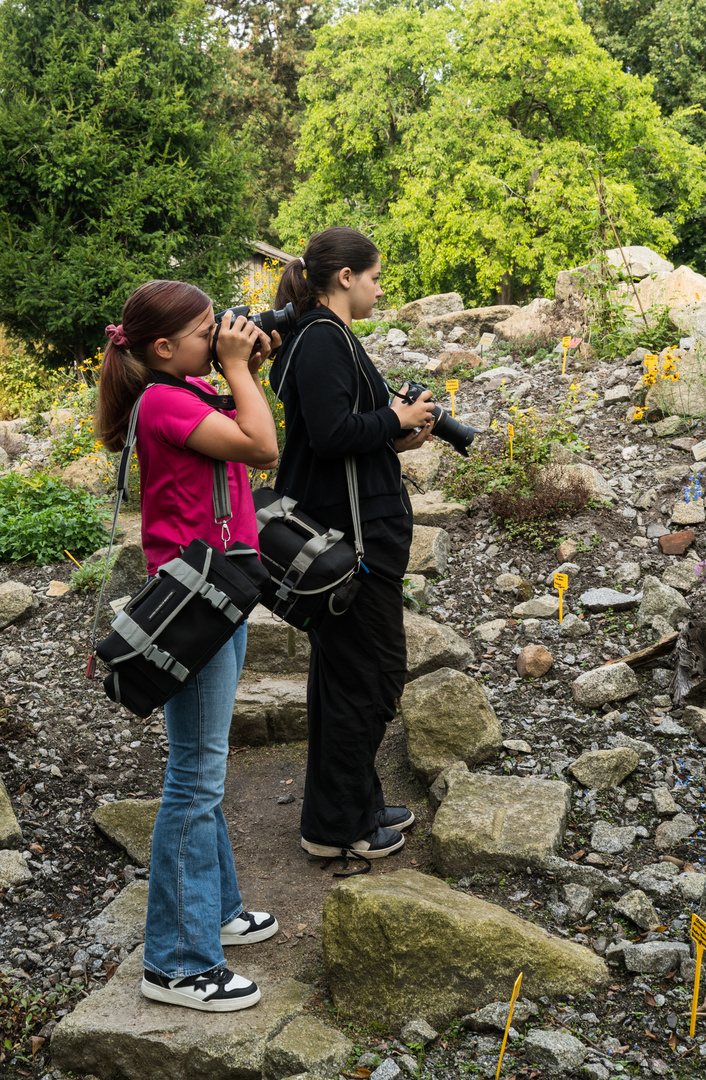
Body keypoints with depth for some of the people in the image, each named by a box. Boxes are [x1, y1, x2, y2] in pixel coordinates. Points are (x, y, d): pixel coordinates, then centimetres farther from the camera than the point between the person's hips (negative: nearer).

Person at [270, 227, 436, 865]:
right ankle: (335, 826, 12)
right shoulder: (322, 339, -16)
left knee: (345, 671, 18)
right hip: (352, 531, -11)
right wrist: (396, 420, -12)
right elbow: (330, 435, -26)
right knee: (370, 672, -1)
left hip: (353, 529, 11)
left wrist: (396, 439, 6)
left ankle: (355, 806, 32)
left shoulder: (328, 337, 16)